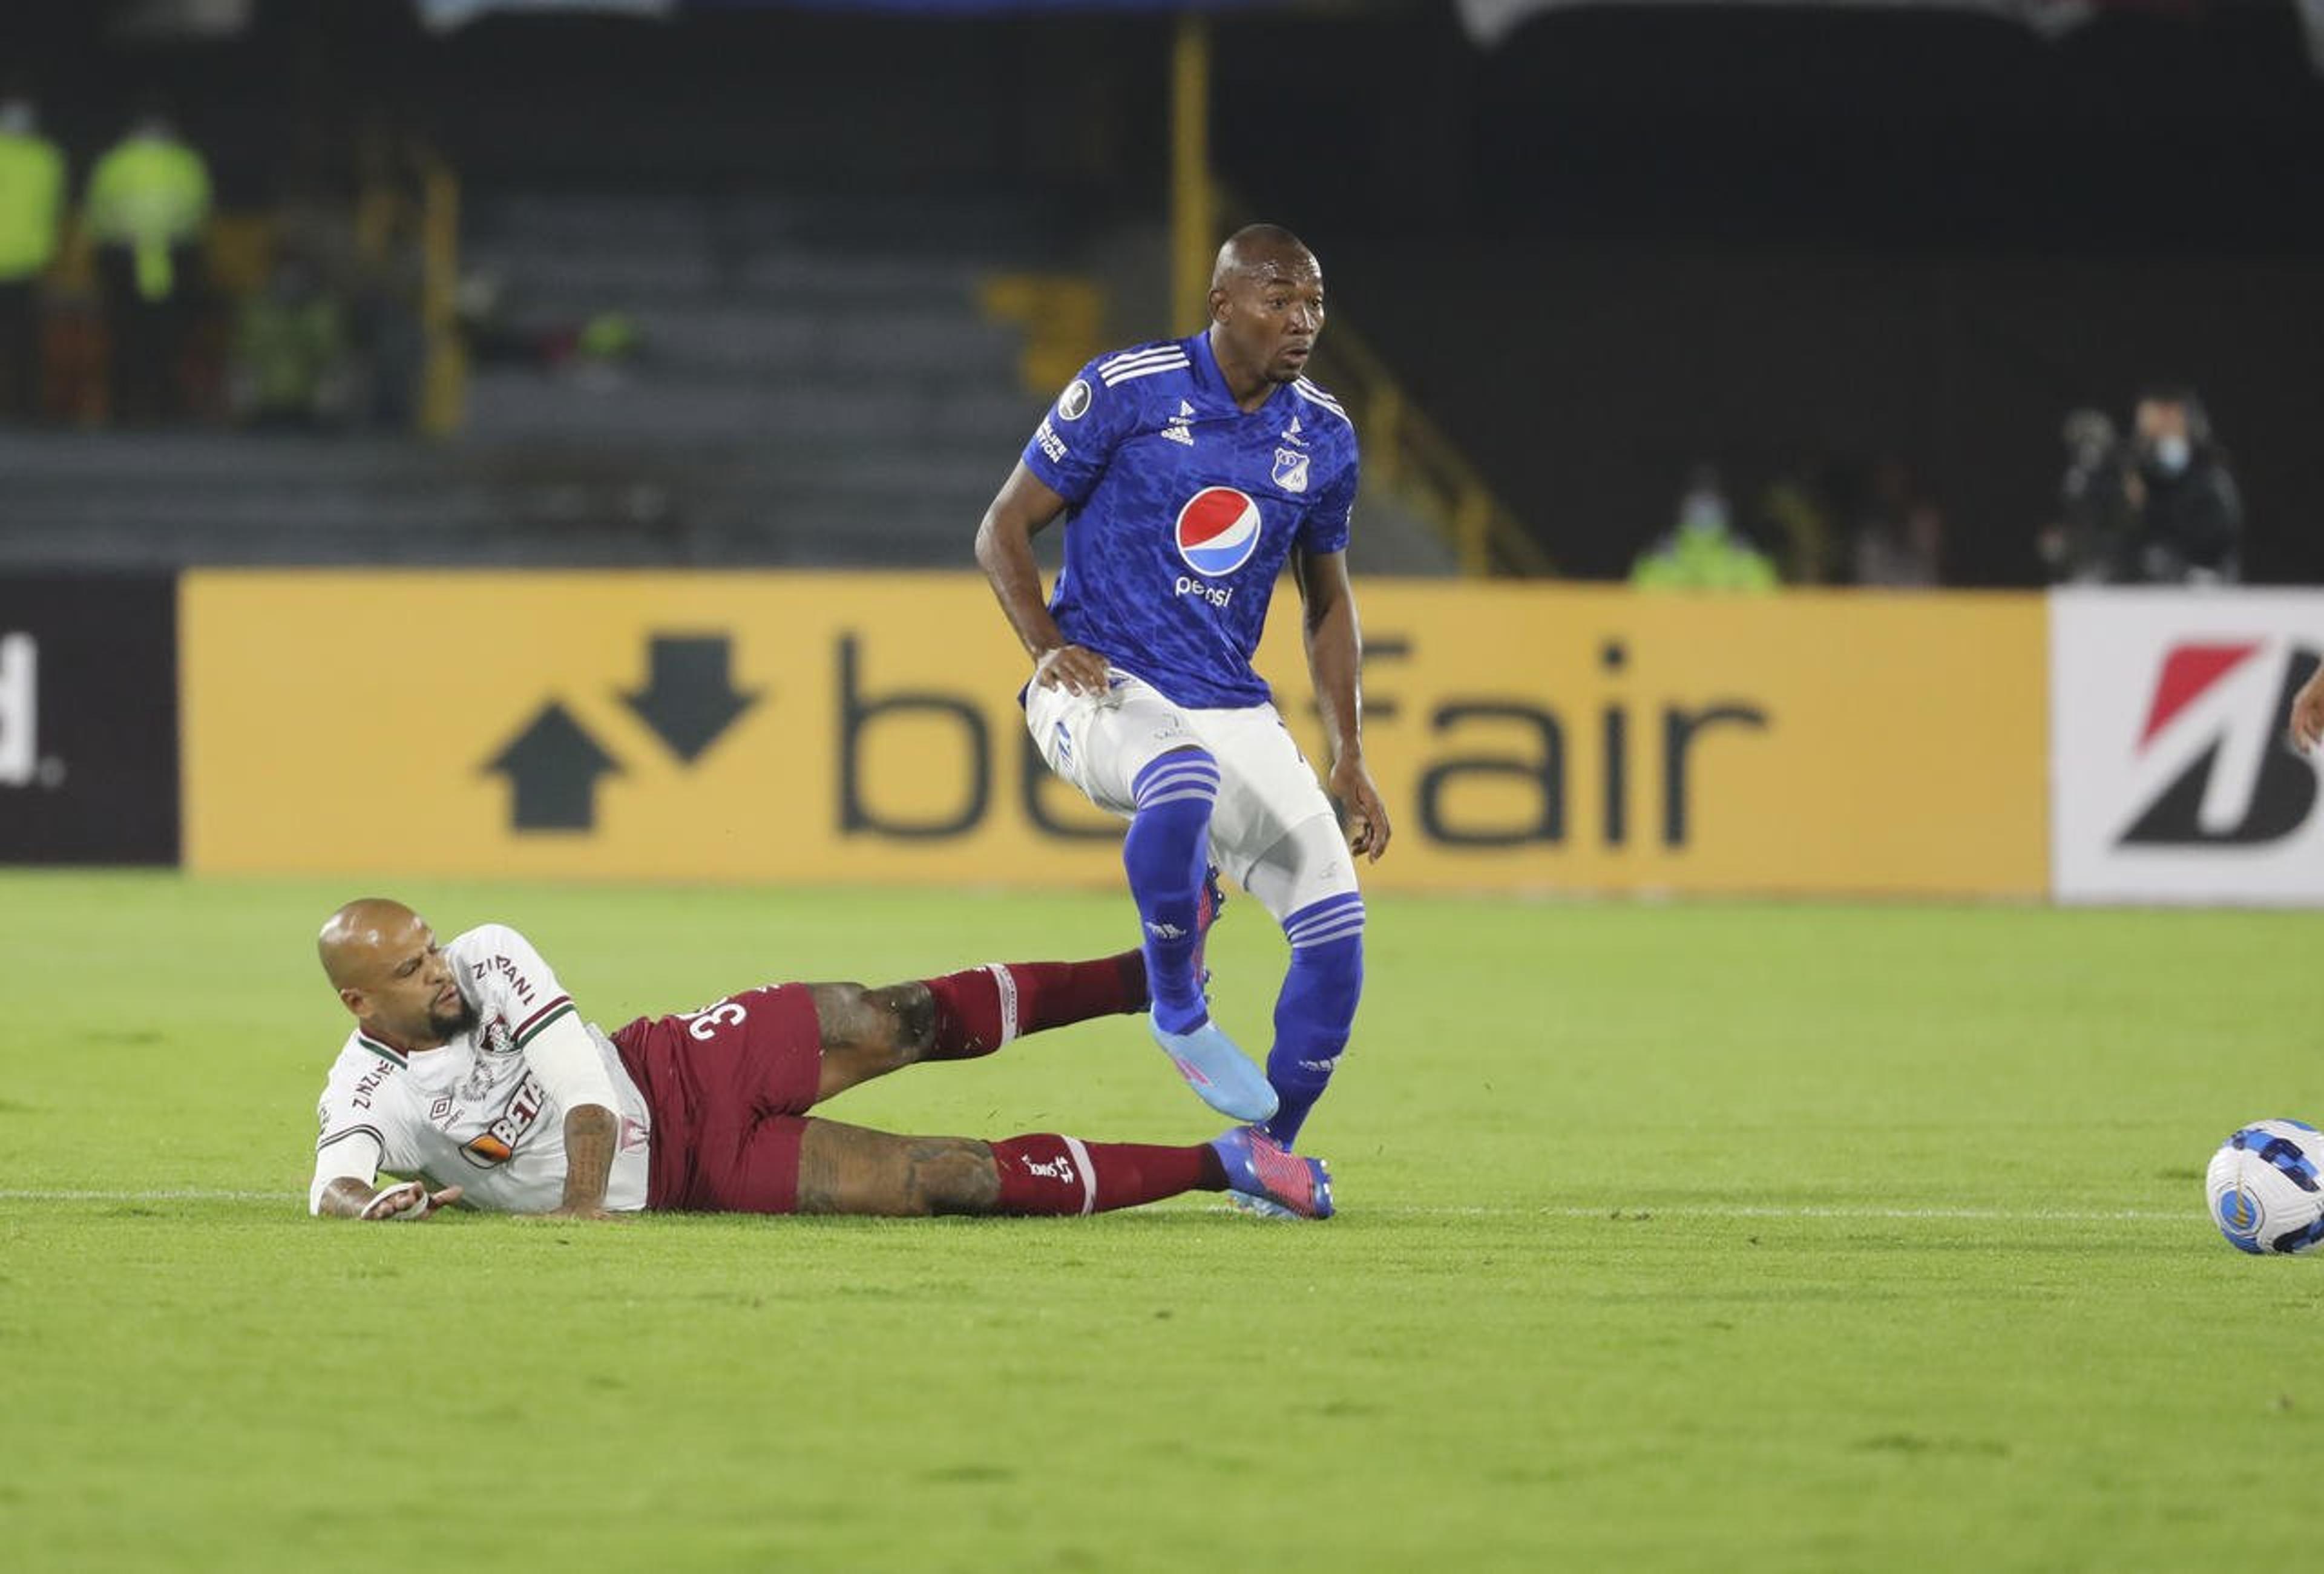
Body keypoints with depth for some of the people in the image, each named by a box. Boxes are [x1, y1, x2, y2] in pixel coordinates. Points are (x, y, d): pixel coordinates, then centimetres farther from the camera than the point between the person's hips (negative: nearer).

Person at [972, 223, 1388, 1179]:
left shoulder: (1322, 438, 6)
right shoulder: (1128, 392, -9)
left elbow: (1327, 602, 19)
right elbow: (1004, 531, -2)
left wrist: (1349, 758, 13)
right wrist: (1049, 649, -18)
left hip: (1230, 709, 5)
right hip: (1102, 688, -5)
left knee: (1335, 922, -9)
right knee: (1184, 778, -40)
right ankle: (1178, 1011, -17)